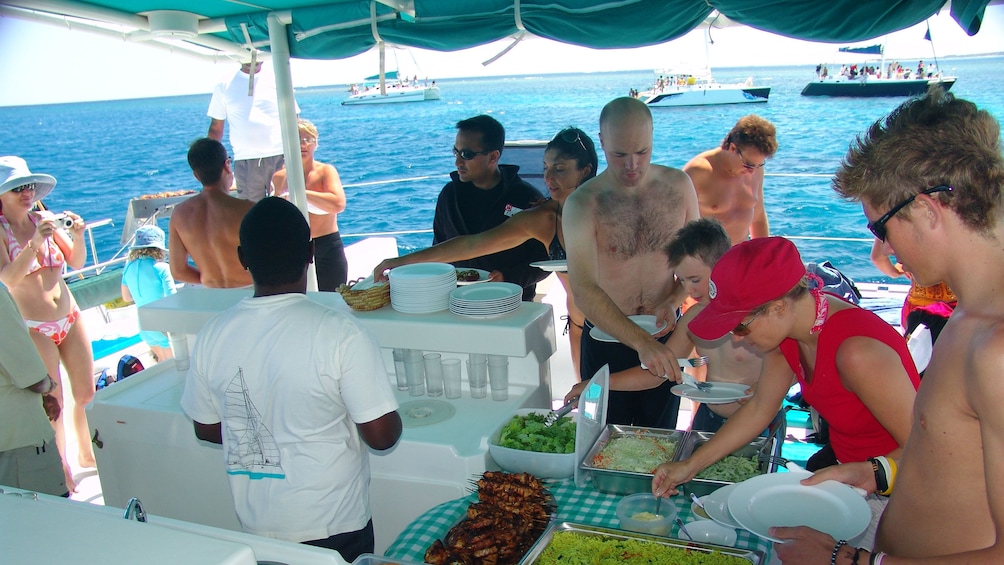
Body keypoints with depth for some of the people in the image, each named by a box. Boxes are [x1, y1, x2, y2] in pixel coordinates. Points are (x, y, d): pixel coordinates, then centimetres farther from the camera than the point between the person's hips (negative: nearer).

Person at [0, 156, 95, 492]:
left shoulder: (47, 220, 4)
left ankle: (86, 455, 33)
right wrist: (34, 244, -32)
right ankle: (62, 471, 15)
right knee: (54, 403, 0)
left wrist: (78, 236, -16)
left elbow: (77, 263, 2)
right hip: (33, 329, -5)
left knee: (87, 394, 13)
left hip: (70, 319, 5)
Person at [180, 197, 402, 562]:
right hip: (333, 527, -4)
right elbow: (382, 434, -20)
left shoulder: (212, 336, -11)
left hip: (256, 525, 4)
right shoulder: (341, 334, -24)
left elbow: (206, 429, 2)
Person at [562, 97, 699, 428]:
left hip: (664, 337, 3)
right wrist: (640, 342, -38)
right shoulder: (583, 203, -17)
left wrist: (674, 301, -13)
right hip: (607, 340, -3)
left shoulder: (679, 185, -4)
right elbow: (583, 289, -27)